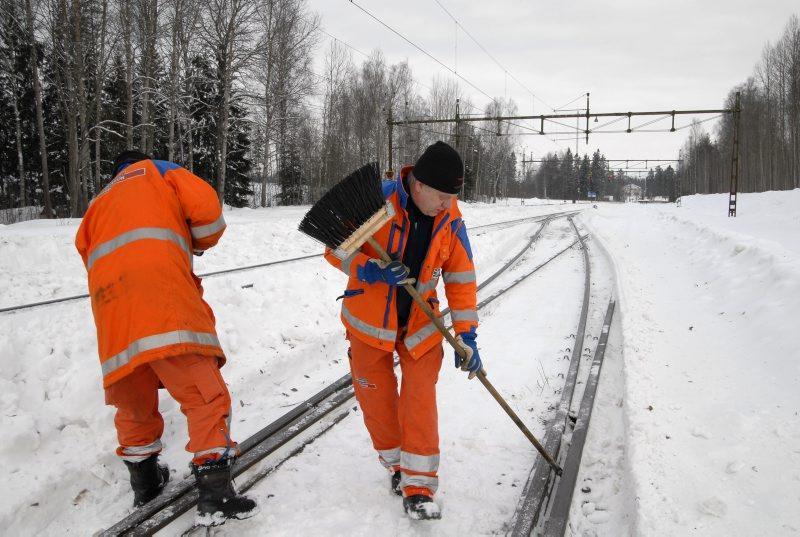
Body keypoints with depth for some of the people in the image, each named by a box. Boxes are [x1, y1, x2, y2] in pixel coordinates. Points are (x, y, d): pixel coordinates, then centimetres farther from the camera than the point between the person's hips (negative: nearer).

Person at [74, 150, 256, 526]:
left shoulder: (99, 203, 37)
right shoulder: (158, 171, 22)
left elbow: (87, 247, 27)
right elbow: (206, 206, 4)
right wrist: (200, 242, 24)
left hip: (108, 299, 6)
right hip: (162, 291, -6)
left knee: (134, 398, 21)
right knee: (204, 393, -5)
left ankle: (144, 481, 32)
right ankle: (215, 492, -12)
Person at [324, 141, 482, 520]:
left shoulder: (450, 219, -9)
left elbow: (460, 277, -4)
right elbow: (335, 246, -13)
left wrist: (466, 335, -8)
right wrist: (368, 269, -32)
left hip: (420, 323, 2)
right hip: (369, 321, -1)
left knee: (420, 401, -4)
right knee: (376, 399, 8)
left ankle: (418, 488, 6)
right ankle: (397, 464, 33)